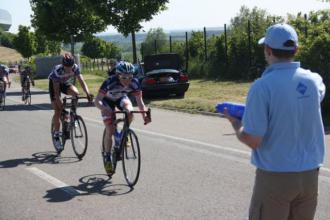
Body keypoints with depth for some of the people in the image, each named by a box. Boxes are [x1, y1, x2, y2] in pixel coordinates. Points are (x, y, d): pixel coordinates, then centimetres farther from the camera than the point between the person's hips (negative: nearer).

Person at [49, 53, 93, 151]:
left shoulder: (75, 67, -27)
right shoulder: (57, 70, -36)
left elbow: (82, 81, -31)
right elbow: (56, 91, -36)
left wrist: (88, 93, -48)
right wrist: (60, 105, -42)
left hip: (66, 83, 3)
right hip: (55, 84, -3)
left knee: (75, 93, -30)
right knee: (58, 111, -11)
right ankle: (56, 136, 1)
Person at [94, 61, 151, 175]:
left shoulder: (134, 83, -29)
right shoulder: (110, 82, -38)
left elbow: (139, 101, -22)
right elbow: (97, 101, -39)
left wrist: (144, 115, -37)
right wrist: (105, 110, -58)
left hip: (121, 98, 3)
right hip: (108, 101, -2)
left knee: (130, 112, -31)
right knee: (110, 131, -11)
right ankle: (108, 159, 6)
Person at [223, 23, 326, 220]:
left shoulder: (262, 86, -18)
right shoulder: (313, 80, -1)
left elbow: (253, 141, -17)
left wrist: (236, 123, 1)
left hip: (275, 176, -5)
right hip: (310, 174, 5)